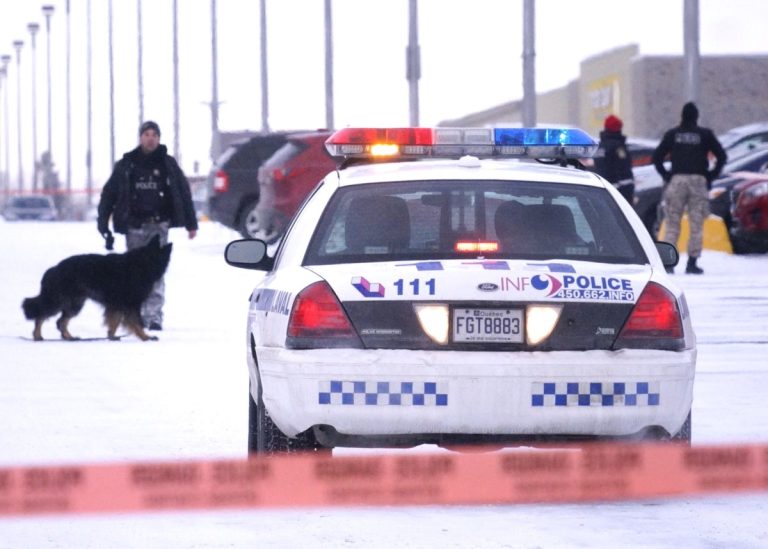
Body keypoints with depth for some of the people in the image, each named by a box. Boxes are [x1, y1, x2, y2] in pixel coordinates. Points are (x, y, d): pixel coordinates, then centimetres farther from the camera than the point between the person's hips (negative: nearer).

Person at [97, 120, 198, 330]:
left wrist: (191, 224, 9)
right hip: (134, 226, 1)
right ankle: (138, 315, 14)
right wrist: (103, 223, 2)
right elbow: (109, 194, 8)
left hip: (158, 226, -1)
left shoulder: (168, 164, 7)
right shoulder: (126, 165, 7)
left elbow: (184, 193, 11)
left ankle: (154, 316, -12)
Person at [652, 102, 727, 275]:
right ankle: (692, 263, -3)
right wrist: (711, 175, 8)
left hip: (677, 180, 1)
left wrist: (666, 175, 10)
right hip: (698, 181, -1)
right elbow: (722, 156, 2)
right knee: (696, 225, 2)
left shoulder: (672, 134, 9)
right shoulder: (705, 134, 6)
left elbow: (657, 157, 5)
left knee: (672, 224, 3)